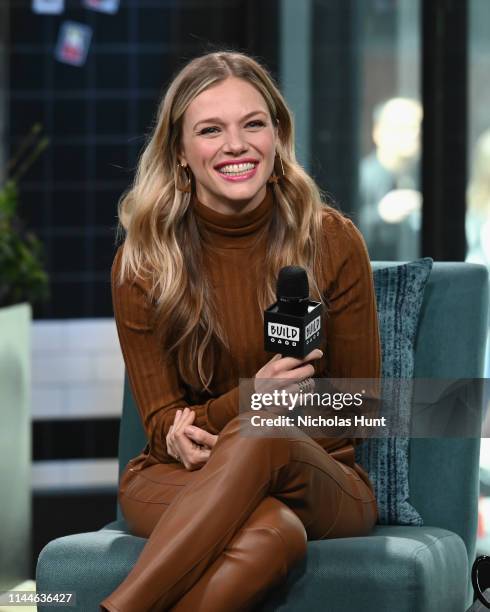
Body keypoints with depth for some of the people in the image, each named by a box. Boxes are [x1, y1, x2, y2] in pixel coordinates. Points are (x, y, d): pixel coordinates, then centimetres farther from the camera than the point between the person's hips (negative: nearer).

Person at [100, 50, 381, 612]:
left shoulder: (332, 243, -3)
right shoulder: (142, 261, -3)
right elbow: (164, 427, -1)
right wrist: (250, 396, -24)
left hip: (320, 481, 1)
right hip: (177, 481, -1)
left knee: (264, 434, -38)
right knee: (271, 531, -38)